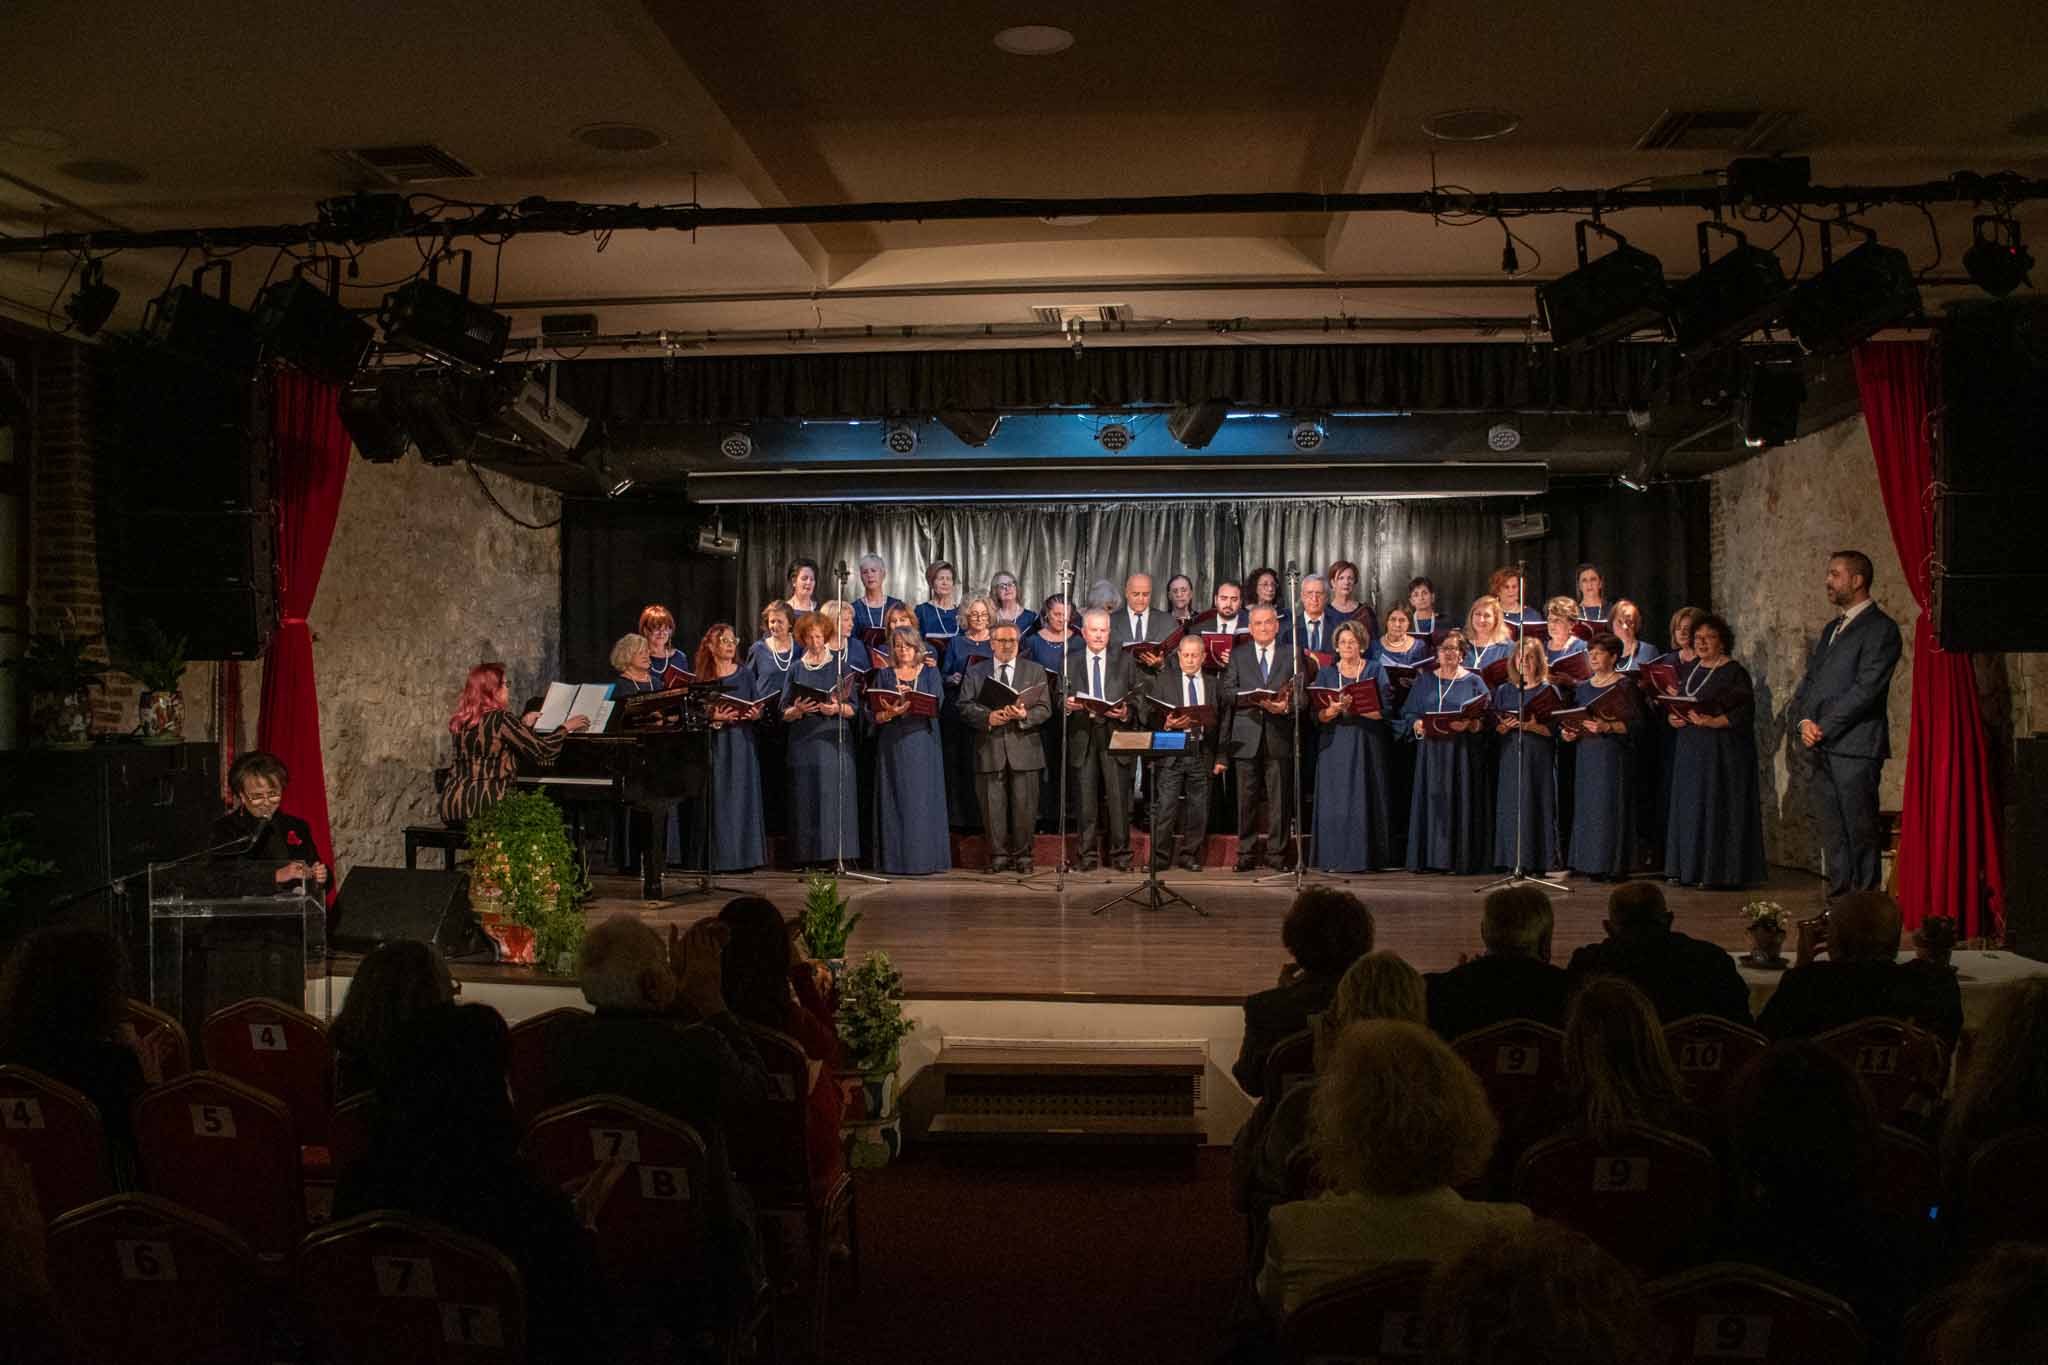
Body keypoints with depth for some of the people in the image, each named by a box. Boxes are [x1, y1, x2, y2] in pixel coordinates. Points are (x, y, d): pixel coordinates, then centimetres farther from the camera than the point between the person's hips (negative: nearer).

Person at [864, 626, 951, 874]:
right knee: (894, 801, -1)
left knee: (921, 800, -4)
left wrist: (911, 699, -23)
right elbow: (871, 713, 2)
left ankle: (922, 858, -2)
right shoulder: (884, 676, 10)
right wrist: (888, 714, -18)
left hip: (922, 745, -1)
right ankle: (895, 860, 0)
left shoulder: (930, 673, 8)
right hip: (892, 746, 1)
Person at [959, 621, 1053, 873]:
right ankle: (998, 855, 10)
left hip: (1023, 749, 0)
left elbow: (1045, 710, 5)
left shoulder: (1035, 671, 12)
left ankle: (1022, 856, 10)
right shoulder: (975, 672, 12)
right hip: (989, 749, 0)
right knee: (992, 806, 0)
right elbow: (965, 708, 3)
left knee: (1024, 806, -1)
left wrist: (1024, 715, -15)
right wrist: (988, 717, -14)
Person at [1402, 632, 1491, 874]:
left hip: (1462, 753, -2)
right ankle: (1432, 856, 3)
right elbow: (1408, 714, 9)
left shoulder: (1473, 682, 5)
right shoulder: (1424, 682, 13)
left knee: (1460, 802, -4)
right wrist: (1417, 724, -12)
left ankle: (1460, 858, -1)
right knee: (1433, 802, 0)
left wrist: (1469, 724, -21)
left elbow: (1485, 720, -2)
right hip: (1431, 753, 2)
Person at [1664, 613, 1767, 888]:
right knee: (1689, 808, 6)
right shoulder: (1689, 670, 15)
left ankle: (1717, 871, -1)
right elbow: (1673, 704, 17)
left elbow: (1744, 712, -13)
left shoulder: (1734, 672, -6)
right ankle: (1689, 868, 11)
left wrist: (1711, 722, -24)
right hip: (1689, 750, 7)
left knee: (1716, 808, -6)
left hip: (1722, 750, -7)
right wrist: (1672, 718, -4)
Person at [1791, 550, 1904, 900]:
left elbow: (1865, 689, -14)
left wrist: (1823, 727, -13)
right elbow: (1810, 679, 18)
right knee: (1831, 831, 10)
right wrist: (1805, 720, -1)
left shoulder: (1880, 628, -6)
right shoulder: (1832, 629, 21)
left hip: (1855, 746, -8)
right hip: (1823, 748, 8)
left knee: (1860, 831, -5)